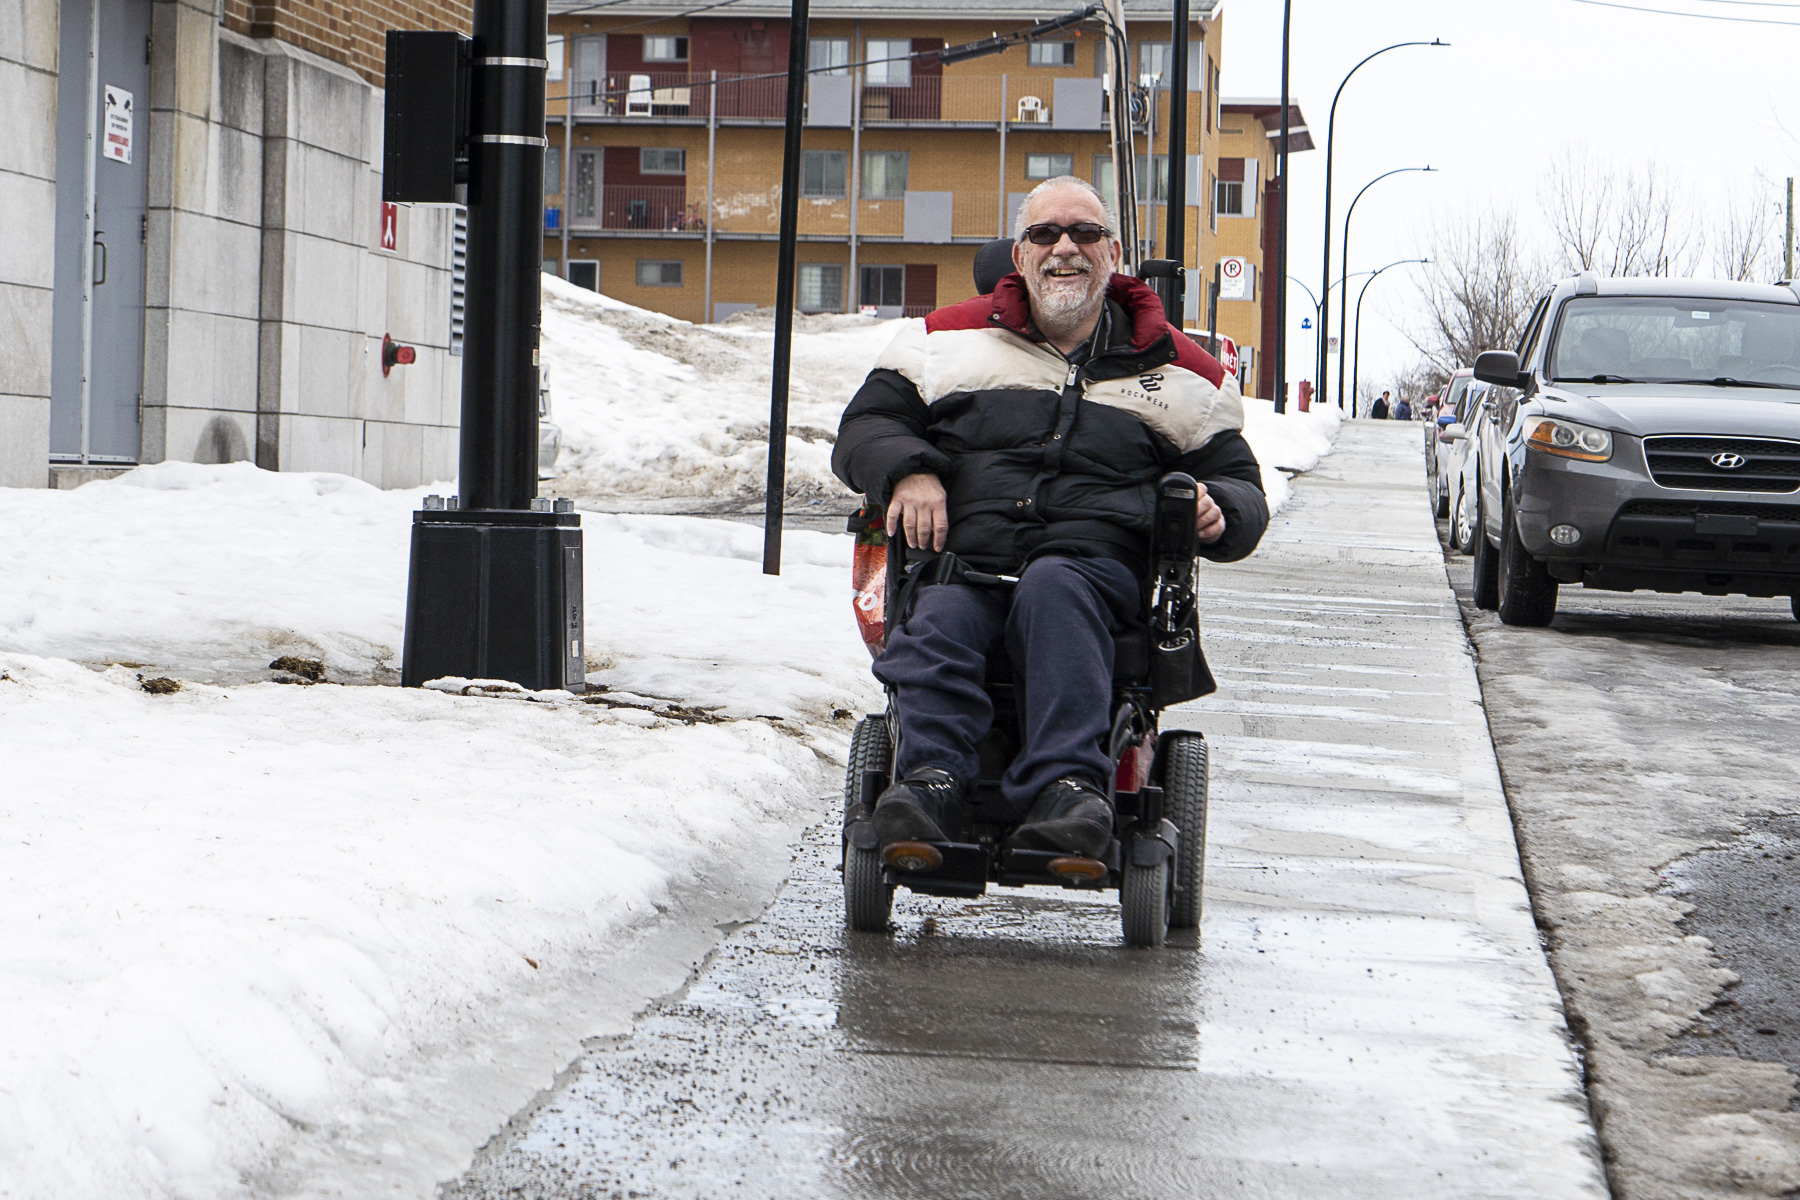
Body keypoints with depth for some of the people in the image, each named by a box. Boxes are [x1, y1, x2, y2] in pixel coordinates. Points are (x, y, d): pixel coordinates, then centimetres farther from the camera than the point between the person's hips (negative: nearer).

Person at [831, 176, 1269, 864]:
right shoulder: (951, 338, 24)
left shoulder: (1174, 369, 23)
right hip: (963, 555, 2)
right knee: (939, 628, -35)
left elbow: (1240, 483, 26)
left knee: (1051, 589, -39)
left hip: (1094, 556, -1)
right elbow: (864, 426, 21)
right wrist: (907, 471, -3)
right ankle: (932, 775, -55)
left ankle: (1066, 787, -55)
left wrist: (1218, 511, 0)